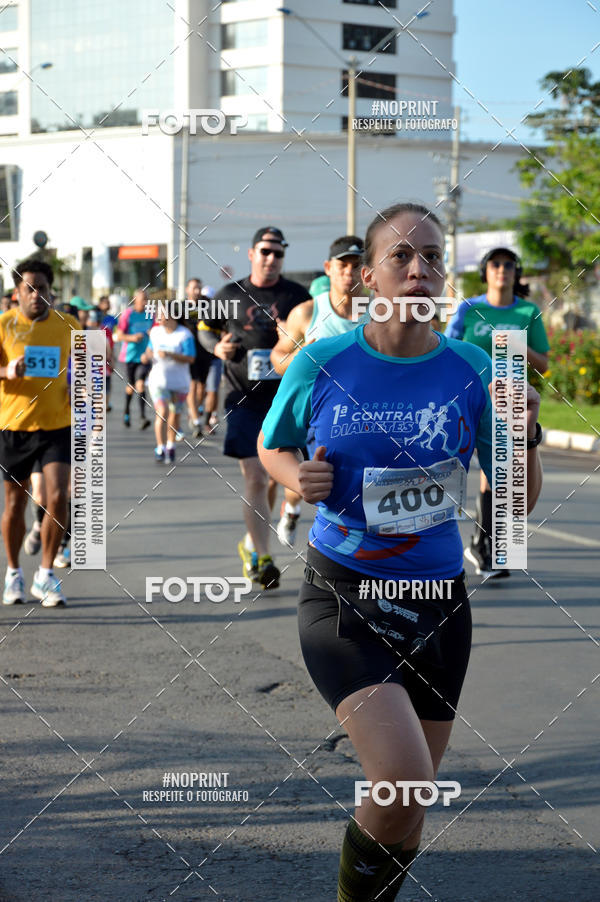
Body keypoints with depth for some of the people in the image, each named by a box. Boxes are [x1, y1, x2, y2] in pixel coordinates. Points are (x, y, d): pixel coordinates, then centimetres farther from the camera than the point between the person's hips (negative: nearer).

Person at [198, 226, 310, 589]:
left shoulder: (297, 295, 3)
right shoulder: (231, 294, 6)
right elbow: (206, 328, 20)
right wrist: (218, 347, -2)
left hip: (283, 399, 1)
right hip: (243, 399, -1)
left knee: (273, 478, 12)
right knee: (256, 479, -11)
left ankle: (252, 542, 35)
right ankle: (263, 559, -10)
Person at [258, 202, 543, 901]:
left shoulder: (472, 371, -5)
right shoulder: (321, 364, -7)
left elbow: (520, 500, 1)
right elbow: (271, 447, 11)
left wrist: (523, 437, -19)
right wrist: (298, 477, -11)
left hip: (436, 602, 3)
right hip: (341, 595, -3)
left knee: (408, 801, 14)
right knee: (403, 784, -21)